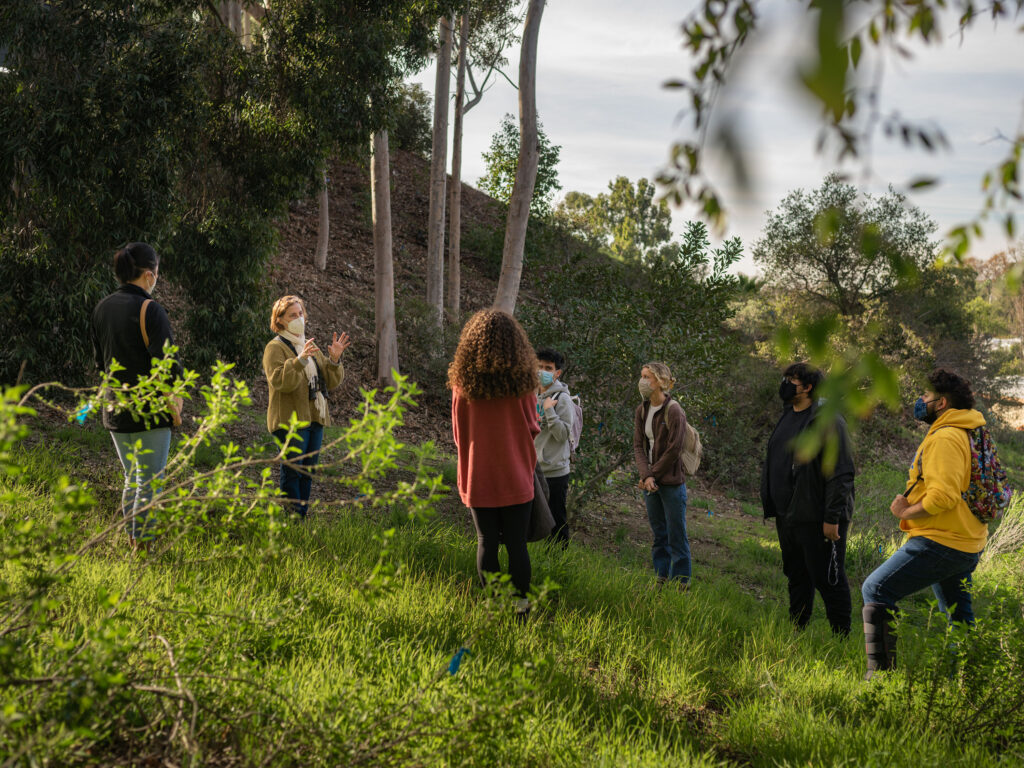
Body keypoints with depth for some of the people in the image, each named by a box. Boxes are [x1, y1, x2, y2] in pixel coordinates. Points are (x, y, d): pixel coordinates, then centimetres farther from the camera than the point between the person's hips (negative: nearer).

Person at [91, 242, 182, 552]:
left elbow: (99, 360, 15)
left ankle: (132, 542, 24)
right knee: (149, 482, 1)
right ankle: (144, 548, 4)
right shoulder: (149, 309, -17)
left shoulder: (102, 308, 6)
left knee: (132, 479, 19)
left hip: (115, 410, 7)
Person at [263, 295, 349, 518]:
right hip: (290, 419, -7)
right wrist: (300, 360, -31)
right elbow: (279, 381, -19)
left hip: (315, 417, 7)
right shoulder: (275, 347, -3)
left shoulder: (311, 347, 20)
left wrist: (334, 360, -2)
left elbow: (331, 382, 16)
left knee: (308, 471, 9)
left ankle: (303, 516, 14)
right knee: (292, 471, -9)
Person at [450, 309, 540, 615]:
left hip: (478, 478, 1)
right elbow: (533, 428, 0)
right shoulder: (522, 381, -10)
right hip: (516, 476, -1)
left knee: (487, 543, 9)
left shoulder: (463, 381, -6)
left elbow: (458, 432, 4)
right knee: (516, 544, 6)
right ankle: (520, 604, 12)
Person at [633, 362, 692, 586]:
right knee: (659, 535, 14)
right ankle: (662, 580, 22)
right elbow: (638, 445, 4)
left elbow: (673, 451, -14)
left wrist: (653, 475, -11)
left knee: (676, 536, 0)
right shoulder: (642, 410, 8)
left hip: (671, 482, -7)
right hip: (650, 483, 7)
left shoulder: (674, 411, -13)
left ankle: (680, 583, 6)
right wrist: (646, 476, -10)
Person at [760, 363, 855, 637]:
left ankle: (842, 638, 8)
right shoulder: (787, 418, 13)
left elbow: (840, 474, -19)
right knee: (796, 577, 18)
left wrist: (832, 518, -22)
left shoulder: (827, 421, -15)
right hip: (788, 518, 9)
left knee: (828, 580, -2)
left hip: (817, 520, -9)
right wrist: (773, 507, 20)